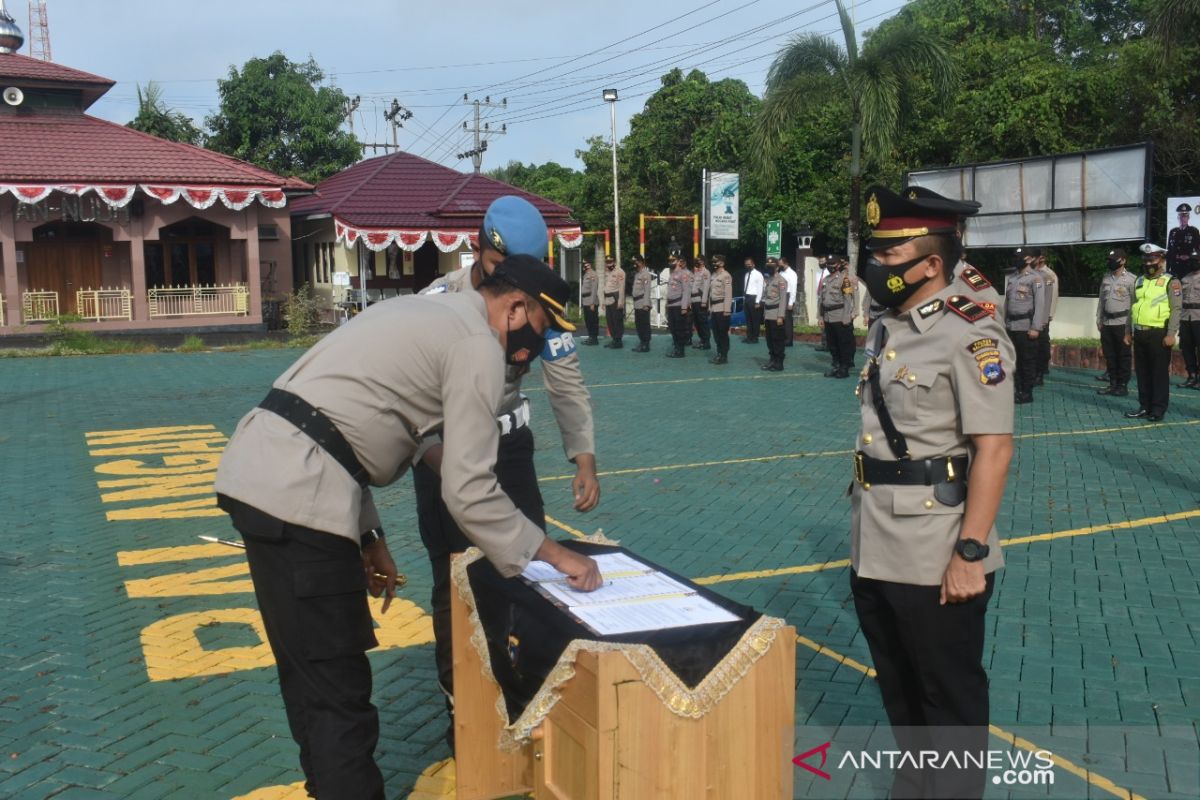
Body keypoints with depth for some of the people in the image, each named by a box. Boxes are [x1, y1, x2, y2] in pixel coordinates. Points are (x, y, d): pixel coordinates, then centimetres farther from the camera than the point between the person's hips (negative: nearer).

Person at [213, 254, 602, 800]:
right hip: (296, 494, -10)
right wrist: (553, 553, 1)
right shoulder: (477, 344, -5)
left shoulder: (418, 313, 23)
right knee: (338, 687, -1)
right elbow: (469, 491, -10)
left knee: (310, 670, 23)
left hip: (257, 473, 10)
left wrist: (369, 536, 22)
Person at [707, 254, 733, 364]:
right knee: (716, 332, 12)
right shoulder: (714, 275, 15)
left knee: (723, 333, -2)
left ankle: (724, 356, 4)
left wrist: (727, 310, -19)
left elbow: (728, 294, -16)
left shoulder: (726, 276, -11)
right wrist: (710, 307, 15)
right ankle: (719, 353, 22)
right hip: (714, 308, 8)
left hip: (722, 308, -8)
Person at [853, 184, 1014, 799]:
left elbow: (994, 449, -20)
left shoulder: (970, 334, -16)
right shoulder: (886, 328, 9)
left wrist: (970, 553, -21)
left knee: (951, 700, 10)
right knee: (899, 691, 22)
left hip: (936, 559, -8)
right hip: (875, 551, 8)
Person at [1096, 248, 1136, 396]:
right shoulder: (1106, 278, 10)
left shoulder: (1131, 279, -8)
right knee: (1109, 355, 9)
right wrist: (1099, 319, 12)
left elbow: (1135, 302, -9)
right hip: (1107, 323, 6)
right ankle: (1113, 383, 18)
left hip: (1123, 323, -6)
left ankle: (1123, 385, 7)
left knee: (1123, 355, 0)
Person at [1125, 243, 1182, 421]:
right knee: (1142, 372, 10)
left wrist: (1171, 334, -17)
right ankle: (1145, 407, 19)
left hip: (1159, 334, -6)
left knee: (1160, 373, 0)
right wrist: (1128, 332, 16)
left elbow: (1176, 309, -10)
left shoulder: (1171, 282, -5)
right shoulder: (1139, 282, 15)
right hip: (1140, 334, 6)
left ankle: (1158, 409, 6)